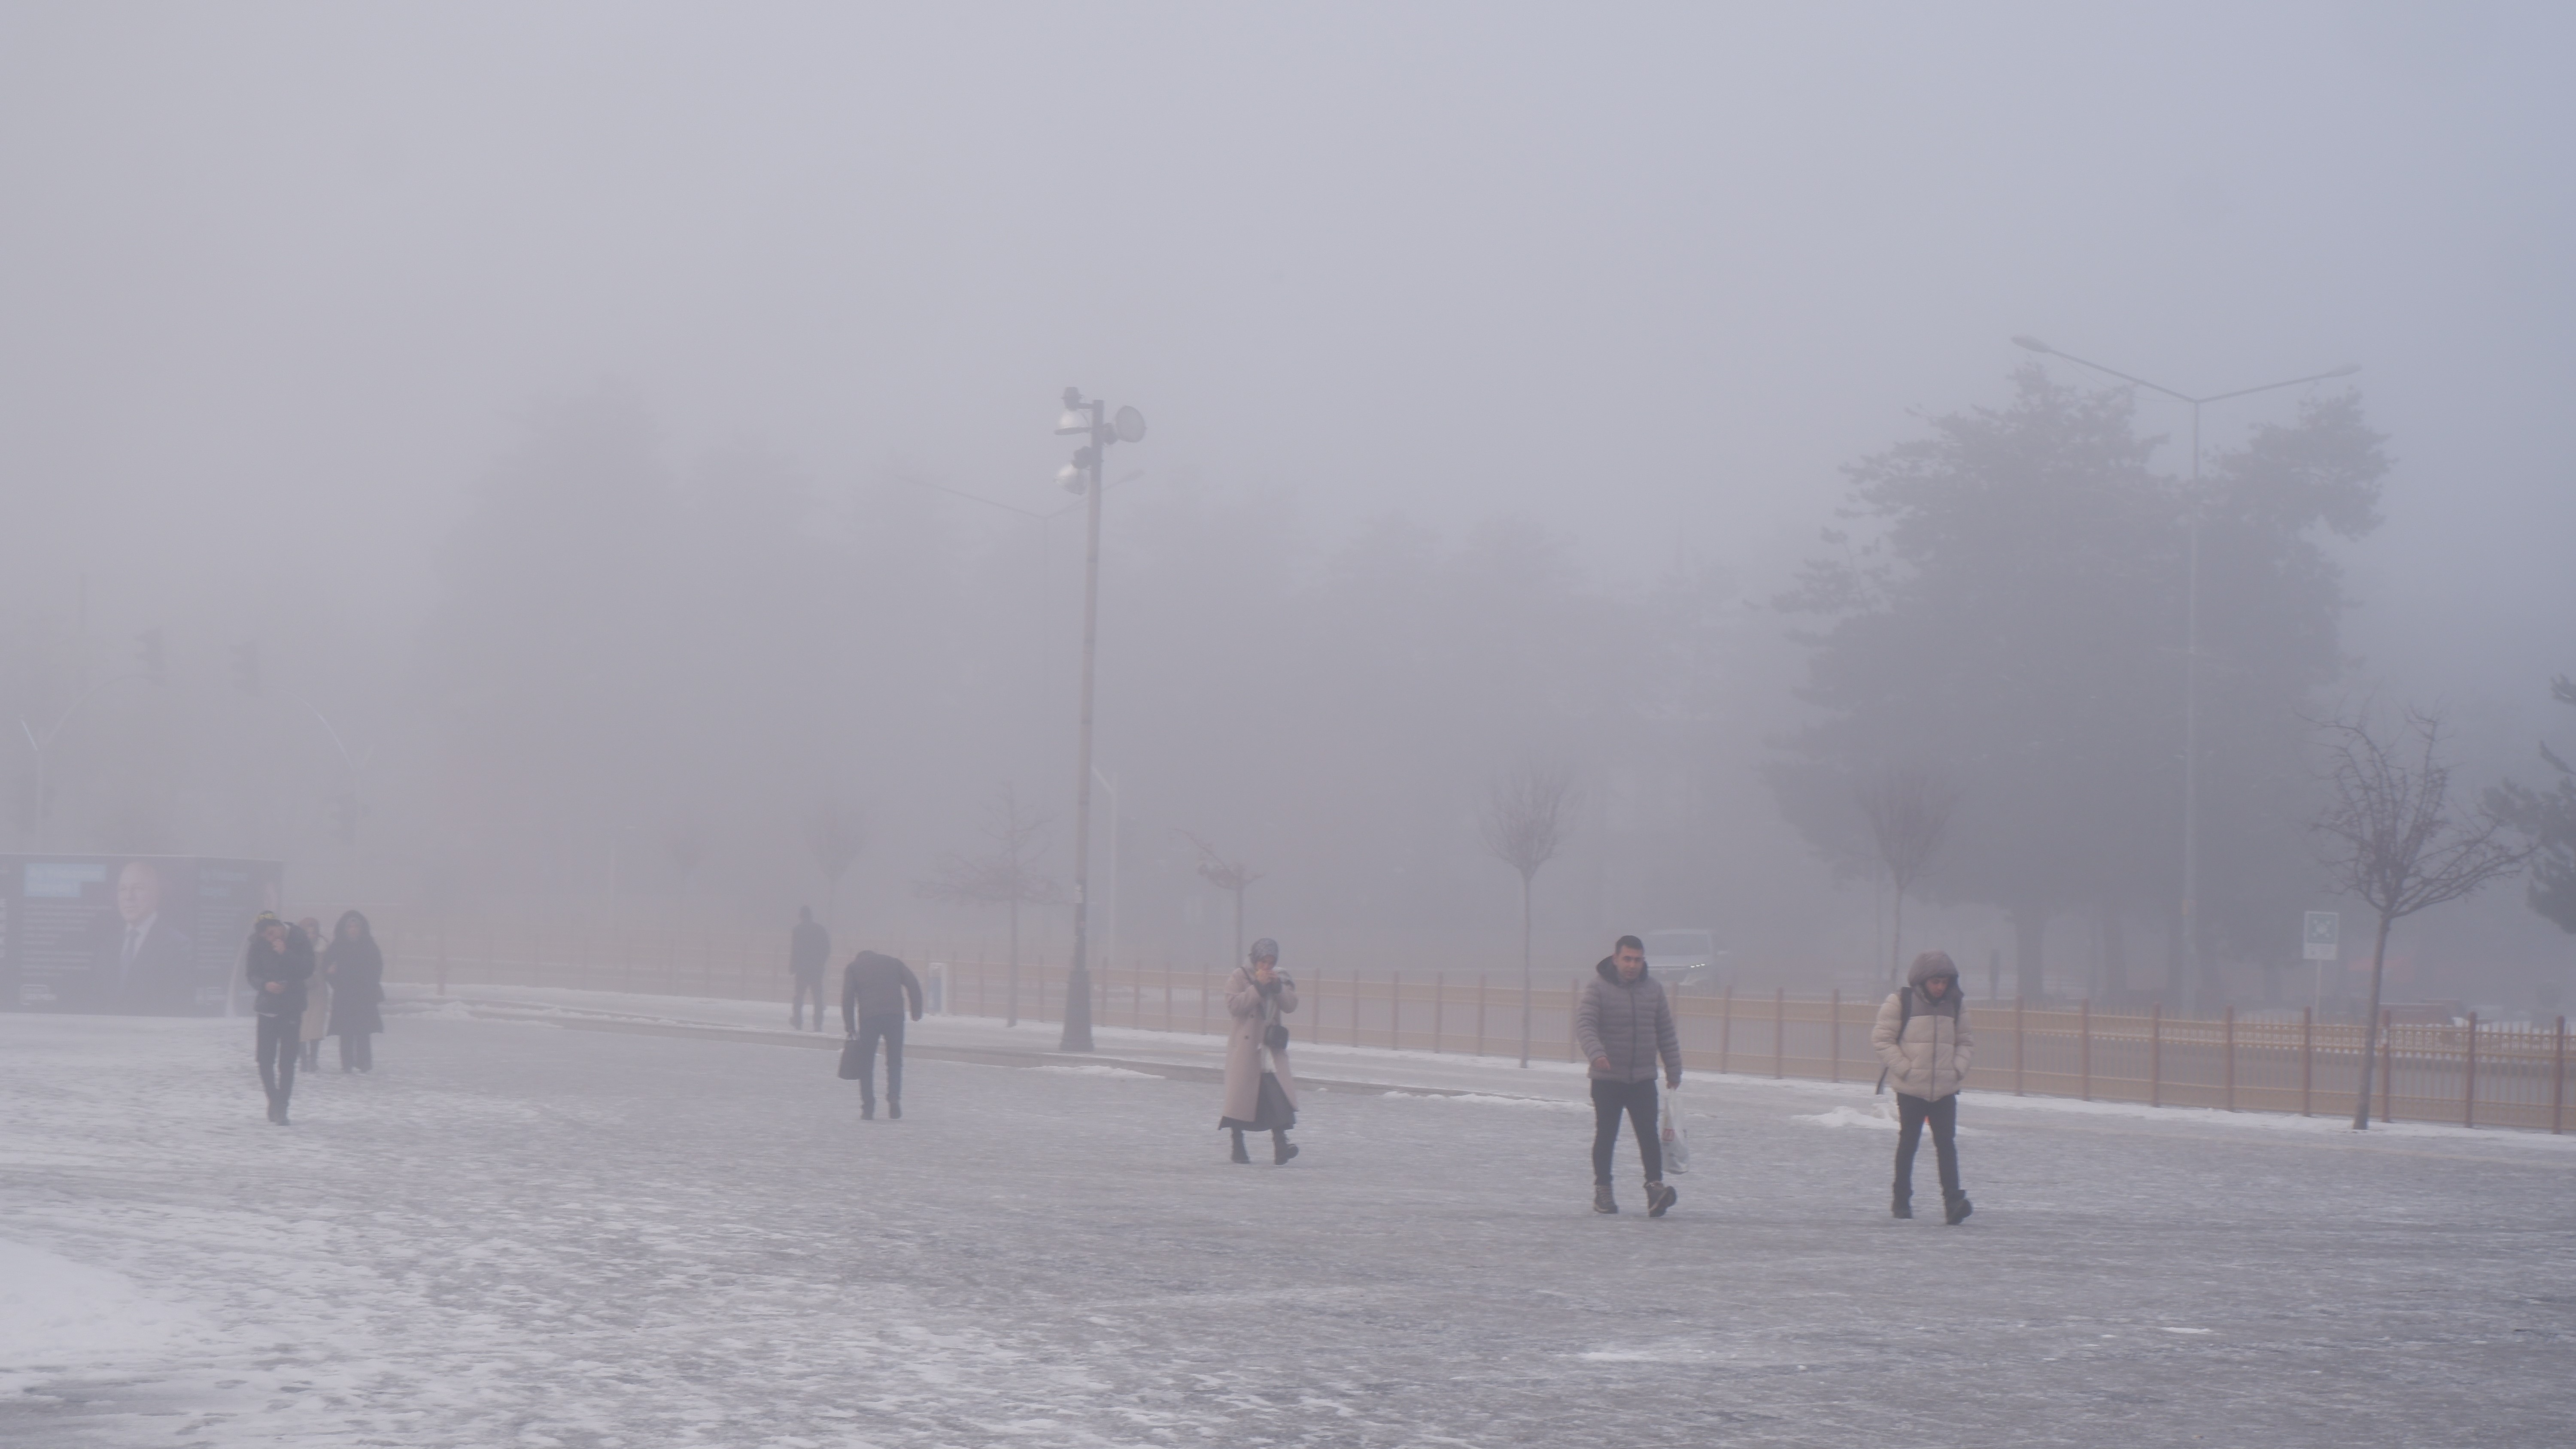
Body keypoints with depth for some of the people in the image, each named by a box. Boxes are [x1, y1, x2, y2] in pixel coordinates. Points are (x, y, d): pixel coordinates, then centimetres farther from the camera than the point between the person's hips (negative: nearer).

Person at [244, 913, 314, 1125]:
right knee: (265, 1059, 1)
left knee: (287, 1061, -7)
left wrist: (285, 954, -23)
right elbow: (252, 974, 3)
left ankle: (281, 1107, -3)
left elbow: (307, 970, -15)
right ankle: (274, 1098, 22)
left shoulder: (299, 942, -8)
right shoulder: (258, 945, -2)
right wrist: (265, 985, -16)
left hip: (292, 1008, -2)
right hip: (267, 1006, 2)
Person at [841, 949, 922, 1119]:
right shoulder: (892, 962, 21)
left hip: (868, 1018, -1)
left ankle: (868, 1108, 5)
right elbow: (913, 984, 8)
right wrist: (916, 1011, 9)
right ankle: (894, 1101, -8)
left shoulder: (853, 967, 16)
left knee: (866, 1065, 9)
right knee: (895, 1062, 10)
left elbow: (848, 997, 4)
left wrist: (850, 1027, 4)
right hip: (895, 1016, 1)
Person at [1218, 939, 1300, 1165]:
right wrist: (1258, 987, -18)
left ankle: (1280, 1143, -16)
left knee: (1277, 1096, -10)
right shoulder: (1239, 977, -3)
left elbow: (1291, 1005, 0)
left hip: (1272, 1049, 3)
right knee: (1240, 1096, 1)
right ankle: (1238, 1146, 13)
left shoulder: (1281, 978, 10)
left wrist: (1277, 986, -14)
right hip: (1245, 1048, -3)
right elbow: (1234, 1006, -15)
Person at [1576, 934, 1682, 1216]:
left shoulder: (1653, 988, 6)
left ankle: (1655, 1187, -12)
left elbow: (1666, 1032, 12)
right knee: (1606, 1136, 6)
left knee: (1649, 1134, -8)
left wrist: (1673, 1069, 10)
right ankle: (1602, 1191, 16)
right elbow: (1584, 1025, -16)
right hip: (1607, 1079, -2)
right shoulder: (1598, 987, -7)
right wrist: (1596, 1054, -33)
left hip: (1643, 1079, 2)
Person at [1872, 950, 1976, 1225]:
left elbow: (1966, 1042, 15)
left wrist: (1958, 1068, -3)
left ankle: (1953, 1202, -10)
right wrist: (1903, 1068, -13)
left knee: (1947, 1145, -4)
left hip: (1945, 1089, 2)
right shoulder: (1901, 1002, -6)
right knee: (1908, 1143, 6)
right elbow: (1882, 1038, -5)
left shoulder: (1956, 1005, 6)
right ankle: (1902, 1201, 17)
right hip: (1911, 1089, -2)